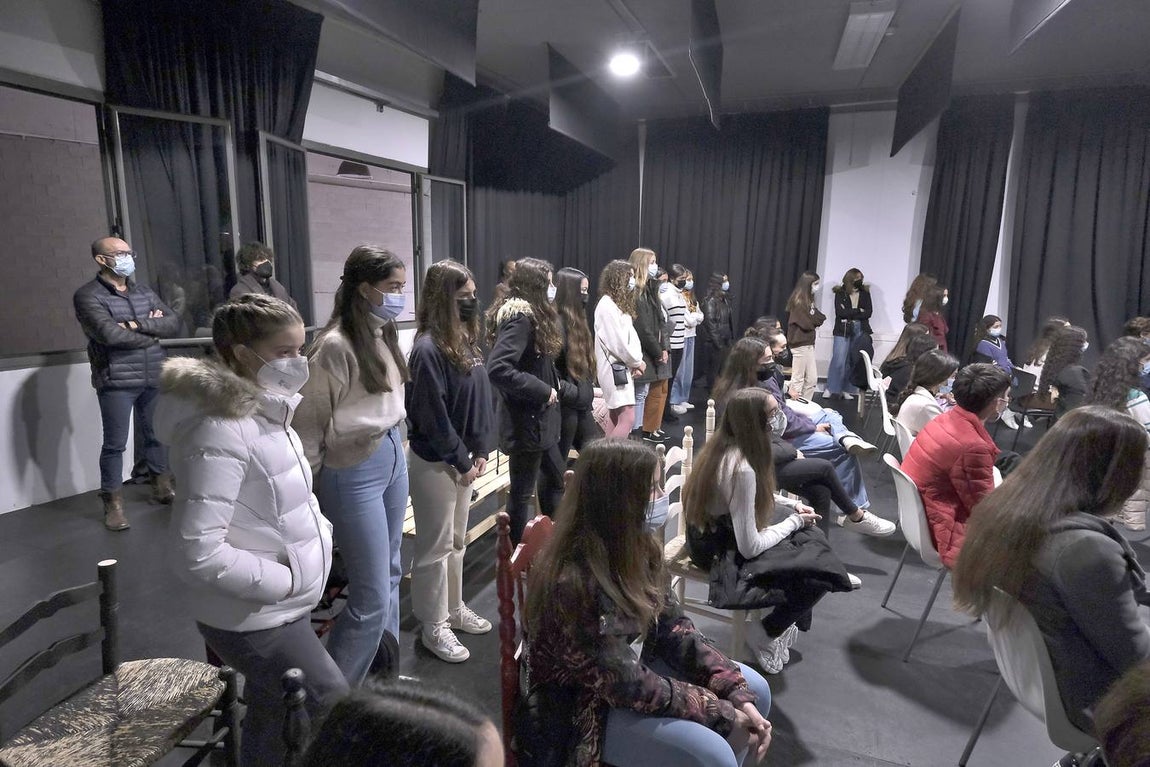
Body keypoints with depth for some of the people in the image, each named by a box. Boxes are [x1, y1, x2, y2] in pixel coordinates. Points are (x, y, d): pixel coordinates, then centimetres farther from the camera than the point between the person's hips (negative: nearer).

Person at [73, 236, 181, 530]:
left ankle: (161, 486, 33)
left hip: (154, 378, 5)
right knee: (115, 443, 3)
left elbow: (174, 322, 2)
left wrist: (139, 325, -14)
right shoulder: (87, 296, -6)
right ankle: (113, 502, 15)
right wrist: (154, 331, -6)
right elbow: (110, 334, -20)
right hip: (116, 383, -5)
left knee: (155, 435, 17)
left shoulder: (144, 291, 12)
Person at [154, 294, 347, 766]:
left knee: (274, 721, 25)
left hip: (276, 608, 9)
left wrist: (317, 533, 3)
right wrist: (284, 581, -21)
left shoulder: (262, 411, 4)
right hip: (253, 618, -9)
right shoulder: (221, 431, -26)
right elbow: (196, 554, -30)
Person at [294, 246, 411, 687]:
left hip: (393, 458, 8)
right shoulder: (335, 345, -20)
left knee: (390, 576, 19)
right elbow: (310, 424, -15)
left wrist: (395, 445, 17)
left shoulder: (383, 335, 3)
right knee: (371, 597, -1)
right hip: (354, 472, -8)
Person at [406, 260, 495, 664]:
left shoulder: (466, 340, 5)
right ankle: (433, 626, 23)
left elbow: (483, 397, 8)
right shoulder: (428, 349, -21)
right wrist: (462, 462, -13)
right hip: (434, 462, -8)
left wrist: (480, 450, 1)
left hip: (463, 458, 8)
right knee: (435, 546, 6)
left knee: (457, 540, 20)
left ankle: (454, 609, 37)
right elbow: (432, 417, -21)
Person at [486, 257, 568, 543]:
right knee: (522, 492, 3)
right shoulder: (519, 318, -20)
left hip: (539, 419, 11)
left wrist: (564, 388, 16)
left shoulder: (531, 315, 11)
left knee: (555, 478, 22)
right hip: (526, 422, -11)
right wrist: (543, 391, -25)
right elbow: (497, 369, -32)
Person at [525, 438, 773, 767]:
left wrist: (738, 695, -13)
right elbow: (629, 686, -28)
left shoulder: (634, 544, -8)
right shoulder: (574, 581, -33)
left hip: (624, 670, 8)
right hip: (581, 707, -8)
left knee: (755, 689, 4)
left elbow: (673, 627, -3)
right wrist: (721, 711, -19)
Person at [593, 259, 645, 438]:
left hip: (623, 368, 10)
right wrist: (637, 362, -5)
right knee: (627, 418, -13)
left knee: (615, 419, 11)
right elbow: (618, 342, -18)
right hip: (613, 368, -10)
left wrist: (636, 361, 2)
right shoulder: (606, 306, -16)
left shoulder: (620, 303, 15)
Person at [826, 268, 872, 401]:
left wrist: (849, 313, -8)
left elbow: (869, 312, 0)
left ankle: (848, 390, 7)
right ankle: (831, 389, 3)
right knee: (839, 360, -7)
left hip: (861, 330, 2)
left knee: (855, 361, 0)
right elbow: (839, 312, -9)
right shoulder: (840, 292, 3)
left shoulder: (865, 293, 10)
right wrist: (858, 311, -6)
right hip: (843, 330, -2)